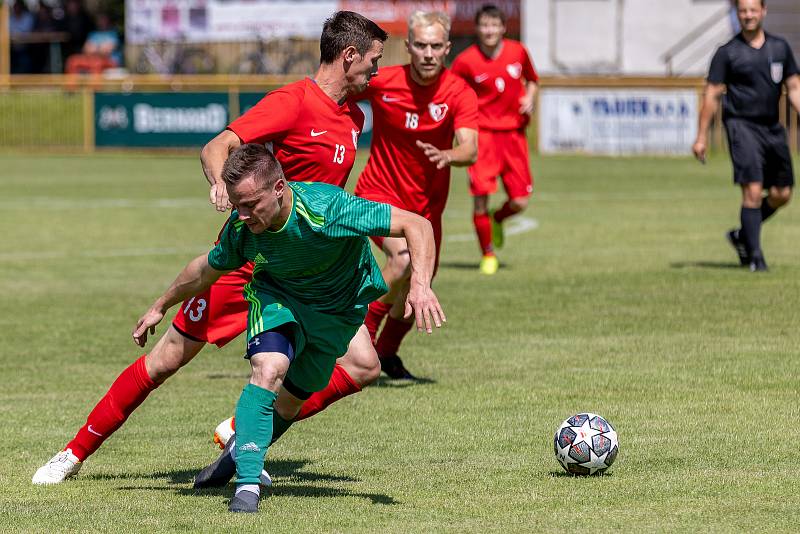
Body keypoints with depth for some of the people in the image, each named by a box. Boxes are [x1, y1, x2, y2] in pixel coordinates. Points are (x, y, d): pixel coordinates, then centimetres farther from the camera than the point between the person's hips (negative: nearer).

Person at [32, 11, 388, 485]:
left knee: (363, 366, -8)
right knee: (167, 360, -1)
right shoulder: (294, 102, -15)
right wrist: (220, 182, -45)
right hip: (245, 261, -7)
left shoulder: (354, 118, 8)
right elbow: (216, 148, -26)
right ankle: (76, 453, 15)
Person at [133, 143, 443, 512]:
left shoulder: (327, 208, -37)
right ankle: (247, 483, -26)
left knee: (289, 400, 8)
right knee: (268, 369, -28)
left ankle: (238, 455, 37)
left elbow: (417, 226, -35)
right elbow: (207, 269, 0)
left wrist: (420, 285, -50)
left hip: (339, 309, -1)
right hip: (276, 297, 1)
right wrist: (160, 308, 12)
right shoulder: (241, 228, -24)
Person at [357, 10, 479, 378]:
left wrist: (446, 155, -49)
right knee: (404, 255, -30)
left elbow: (469, 150, -28)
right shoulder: (381, 82, -15)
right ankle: (363, 335, -13)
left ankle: (387, 351, 39)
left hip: (427, 203, 3)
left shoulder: (459, 93, -14)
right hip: (379, 192, -3)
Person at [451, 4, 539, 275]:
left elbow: (532, 79, 19)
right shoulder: (466, 61, -9)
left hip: (513, 132, 3)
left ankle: (497, 219, 35)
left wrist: (529, 98, 0)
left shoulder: (517, 51, 0)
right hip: (483, 132, -3)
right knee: (480, 195, -13)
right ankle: (488, 255, 7)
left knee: (520, 202, -2)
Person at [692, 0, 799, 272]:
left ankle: (742, 235, 27)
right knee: (753, 191, -15)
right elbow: (712, 95, -1)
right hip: (742, 126, -5)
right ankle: (754, 257, -8)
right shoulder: (727, 53, -2)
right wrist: (701, 136, -5)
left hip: (772, 127, 5)